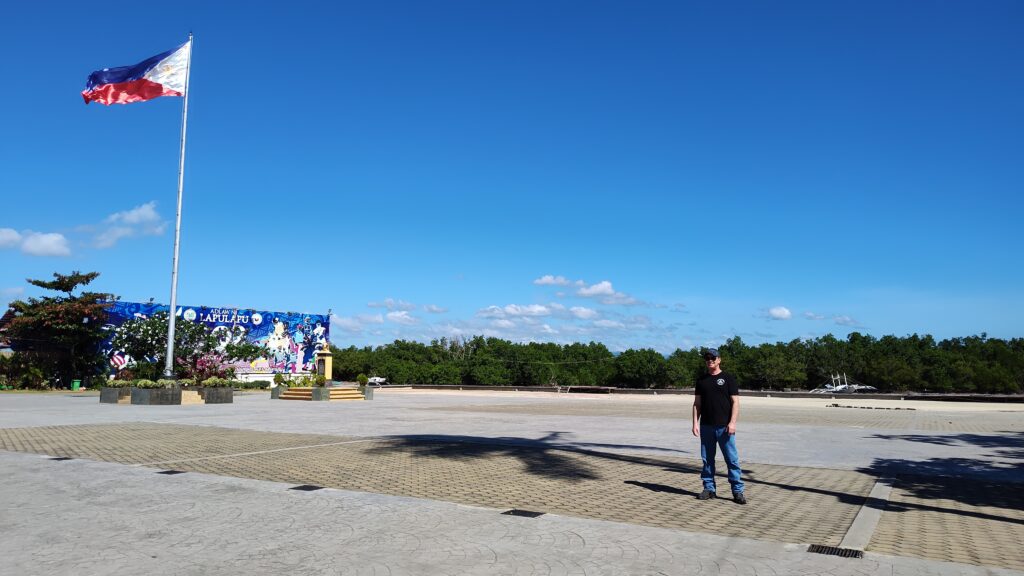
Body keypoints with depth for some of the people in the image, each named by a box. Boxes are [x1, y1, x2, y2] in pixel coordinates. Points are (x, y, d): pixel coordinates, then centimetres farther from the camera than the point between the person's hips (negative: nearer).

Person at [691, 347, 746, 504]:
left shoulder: (728, 378, 2)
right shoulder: (701, 381, 12)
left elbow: (735, 402, -3)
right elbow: (697, 404, 12)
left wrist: (732, 422, -13)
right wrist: (695, 423, 2)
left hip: (724, 426, -4)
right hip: (706, 426, 4)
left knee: (732, 459, -3)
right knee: (707, 459, 8)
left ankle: (737, 491, 4)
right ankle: (709, 488, 17)